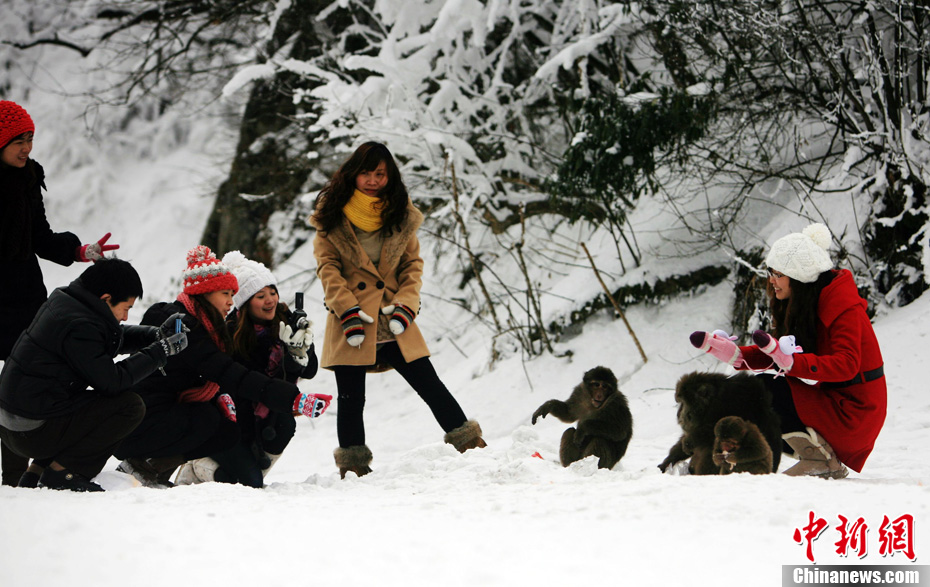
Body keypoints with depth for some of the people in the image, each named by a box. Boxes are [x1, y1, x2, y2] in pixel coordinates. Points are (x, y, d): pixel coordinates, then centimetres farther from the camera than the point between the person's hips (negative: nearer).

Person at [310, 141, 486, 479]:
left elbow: (413, 264, 9)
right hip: (351, 323, -1)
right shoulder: (332, 215, 2)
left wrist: (406, 305, -7)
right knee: (351, 399, 2)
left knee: (431, 387, 0)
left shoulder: (402, 216, 8)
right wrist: (347, 309, -12)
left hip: (393, 321, 2)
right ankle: (353, 467, 13)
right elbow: (327, 266, -1)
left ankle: (472, 448, 7)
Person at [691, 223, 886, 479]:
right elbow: (776, 354, 7)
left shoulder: (844, 308, -18)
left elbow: (845, 364, -29)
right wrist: (734, 354, -8)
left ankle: (821, 461, -10)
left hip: (854, 408, -10)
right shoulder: (802, 303, 10)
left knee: (768, 389, -19)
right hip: (833, 397, 10)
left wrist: (791, 362, -40)